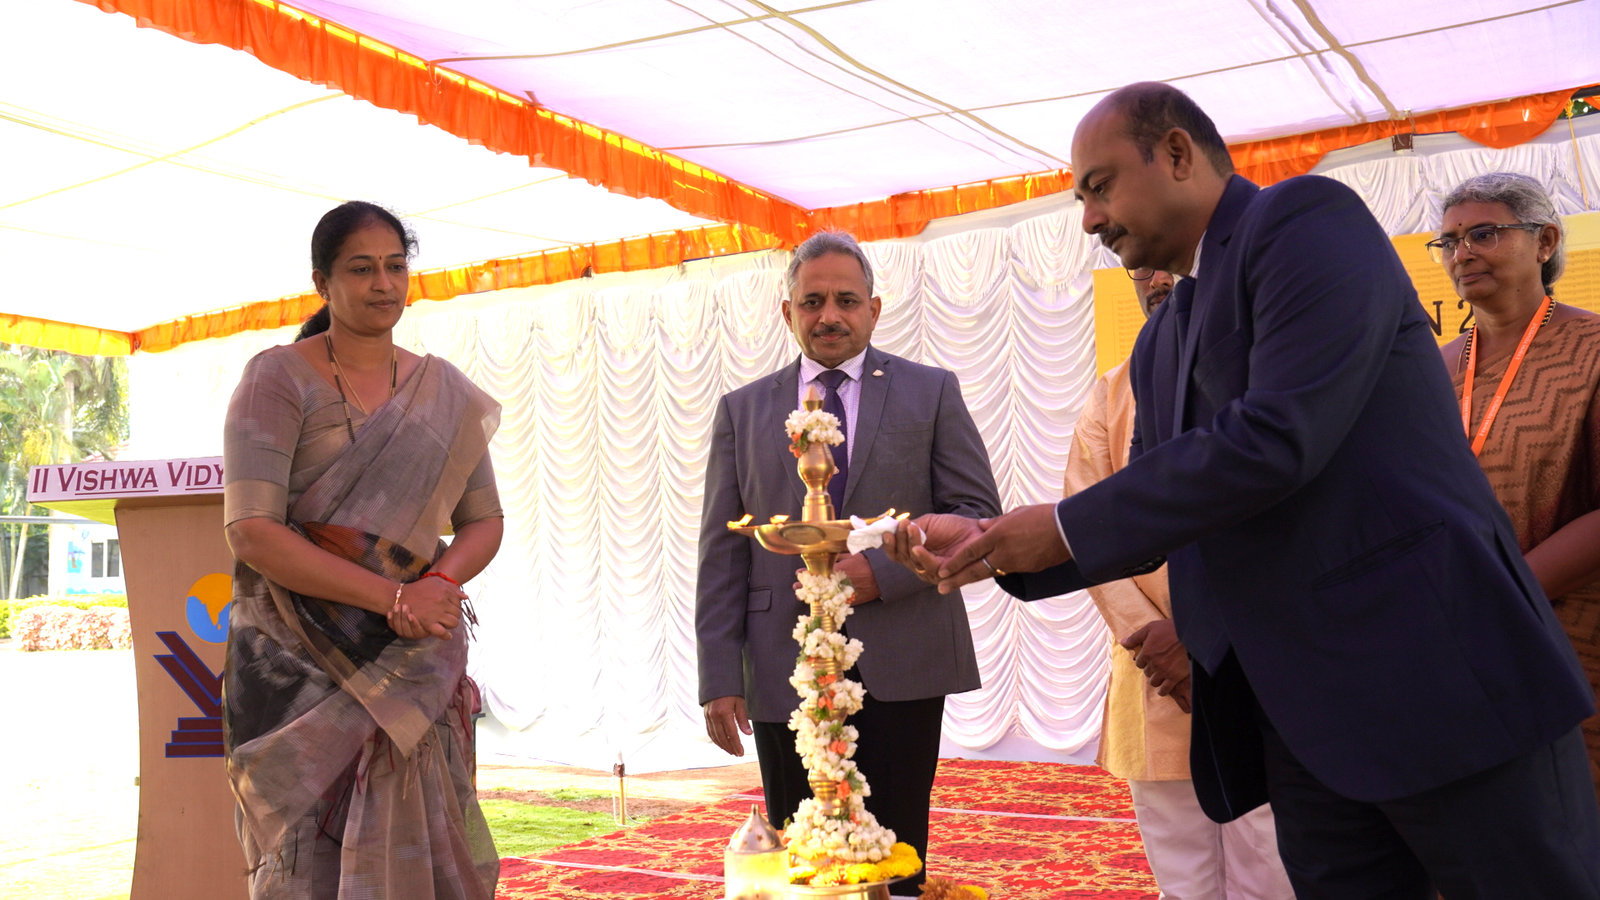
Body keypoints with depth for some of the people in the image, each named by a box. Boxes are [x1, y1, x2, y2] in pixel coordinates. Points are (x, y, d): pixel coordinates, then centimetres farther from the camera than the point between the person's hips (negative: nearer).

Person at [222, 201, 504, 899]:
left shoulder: (445, 392, 9)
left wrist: (438, 584, -11)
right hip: (297, 659, -3)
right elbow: (251, 531, -13)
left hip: (413, 661, 3)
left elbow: (484, 519, 11)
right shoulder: (278, 379, -3)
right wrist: (392, 594, -18)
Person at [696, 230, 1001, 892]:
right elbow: (723, 556, 7)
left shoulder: (932, 392, 7)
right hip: (786, 670, 1)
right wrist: (720, 678, -1)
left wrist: (884, 571, -14)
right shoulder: (743, 410, 11)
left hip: (902, 664, -1)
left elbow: (978, 513, 1)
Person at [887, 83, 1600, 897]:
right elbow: (1147, 525, 19)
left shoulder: (1307, 220, -7)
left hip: (1435, 675, -7)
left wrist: (1063, 528, -13)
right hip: (1295, 715, 8)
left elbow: (1278, 439, -20)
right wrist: (992, 545, 4)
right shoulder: (1159, 346, 16)